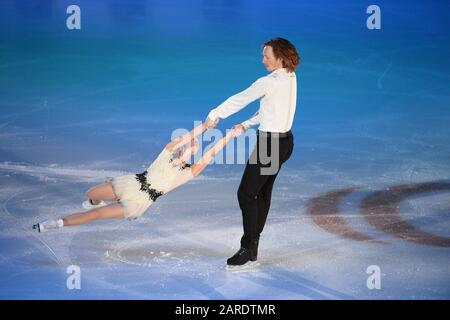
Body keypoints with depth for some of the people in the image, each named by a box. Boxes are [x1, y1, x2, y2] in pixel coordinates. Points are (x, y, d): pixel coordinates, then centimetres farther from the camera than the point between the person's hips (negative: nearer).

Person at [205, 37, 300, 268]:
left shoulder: (269, 82, -20)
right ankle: (252, 246, 24)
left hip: (270, 143, -9)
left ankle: (248, 251, 4)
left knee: (246, 193, -1)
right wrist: (246, 126, 11)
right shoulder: (290, 78, 7)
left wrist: (215, 114, 2)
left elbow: (239, 100, -11)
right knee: (263, 193, 15)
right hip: (285, 140, 9)